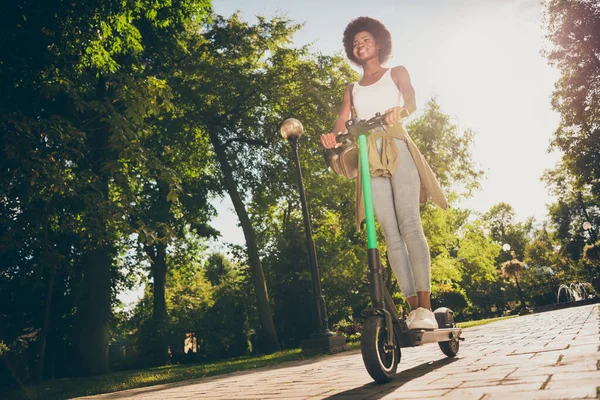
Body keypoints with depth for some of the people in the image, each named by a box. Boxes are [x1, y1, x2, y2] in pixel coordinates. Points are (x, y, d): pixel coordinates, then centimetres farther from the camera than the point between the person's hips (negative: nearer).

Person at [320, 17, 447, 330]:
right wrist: (333, 136, -18)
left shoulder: (396, 73, 19)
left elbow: (412, 101, -2)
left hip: (397, 149, -3)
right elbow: (342, 121, 8)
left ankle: (425, 307, -24)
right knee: (391, 233, -6)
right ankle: (413, 307, -7)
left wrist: (399, 111, -28)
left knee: (409, 223, -19)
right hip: (370, 158, 3)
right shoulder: (352, 89, 26)